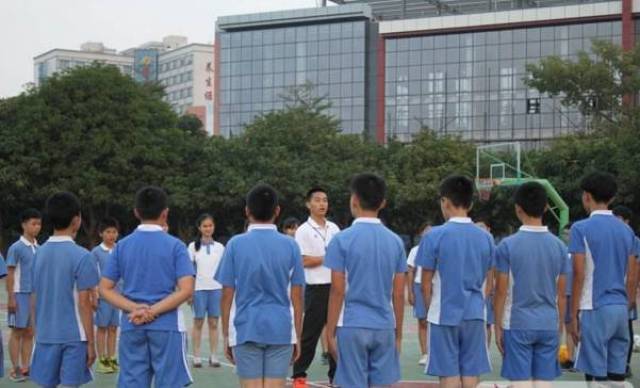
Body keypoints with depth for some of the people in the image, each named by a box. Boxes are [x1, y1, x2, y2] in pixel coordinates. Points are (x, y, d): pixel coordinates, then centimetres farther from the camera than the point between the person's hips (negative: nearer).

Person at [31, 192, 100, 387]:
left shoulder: (40, 253, 6)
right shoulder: (81, 256, -11)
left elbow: (35, 299, 11)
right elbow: (83, 303, -11)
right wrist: (91, 342, -5)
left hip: (45, 335, 5)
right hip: (74, 336, -5)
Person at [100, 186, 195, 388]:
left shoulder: (122, 246, 6)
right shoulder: (175, 246, -4)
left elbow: (105, 289, 3)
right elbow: (186, 290, -13)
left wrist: (135, 309, -8)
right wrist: (153, 312, -13)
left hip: (131, 327, 3)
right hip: (167, 326, -3)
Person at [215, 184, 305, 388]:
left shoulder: (236, 244, -2)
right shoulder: (290, 245, 1)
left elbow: (227, 296, -1)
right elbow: (297, 298, 3)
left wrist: (226, 336, 8)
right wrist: (297, 338, 11)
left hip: (246, 330, -1)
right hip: (280, 331, 1)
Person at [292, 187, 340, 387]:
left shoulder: (334, 228, 12)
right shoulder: (304, 231, -5)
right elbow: (304, 261, -12)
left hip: (336, 286, 5)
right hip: (317, 288, -5)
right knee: (310, 333, -2)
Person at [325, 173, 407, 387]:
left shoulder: (342, 239, -7)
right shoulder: (395, 241, 5)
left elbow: (337, 291, -8)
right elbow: (399, 294, 6)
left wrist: (330, 332, -1)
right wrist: (398, 333, 14)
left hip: (352, 326, -3)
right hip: (385, 327, 3)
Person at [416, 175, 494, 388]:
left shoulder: (435, 236, -9)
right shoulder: (485, 237, 4)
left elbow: (426, 285, -4)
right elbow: (487, 282, 12)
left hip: (444, 315, -3)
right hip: (474, 315, 3)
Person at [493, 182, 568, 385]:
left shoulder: (508, 245, -7)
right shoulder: (559, 246, 3)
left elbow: (501, 291, -5)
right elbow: (562, 295, 7)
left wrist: (498, 325, 4)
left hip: (518, 324, -3)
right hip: (549, 325, 3)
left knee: (521, 382, 0)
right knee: (544, 382, 6)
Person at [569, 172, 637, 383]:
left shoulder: (581, 228, -7)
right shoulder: (626, 230, 11)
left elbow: (579, 275, -10)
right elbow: (631, 278, 12)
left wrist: (573, 315, -5)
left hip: (595, 309, -6)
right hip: (620, 309, 6)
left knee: (596, 375, -2)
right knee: (617, 374, 9)